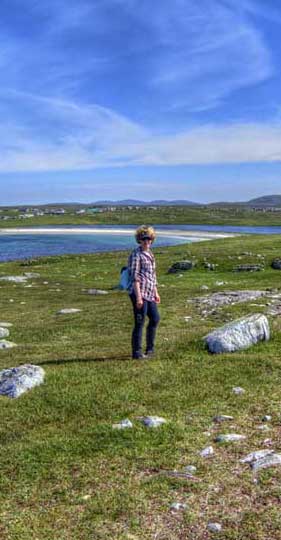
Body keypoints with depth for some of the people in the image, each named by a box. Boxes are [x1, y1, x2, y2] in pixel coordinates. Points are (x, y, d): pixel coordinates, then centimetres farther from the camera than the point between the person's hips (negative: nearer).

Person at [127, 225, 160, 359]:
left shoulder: (150, 253, 16)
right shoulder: (136, 255, -10)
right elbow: (135, 277, -15)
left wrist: (156, 292, 23)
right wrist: (138, 297, -20)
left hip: (149, 294, 9)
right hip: (139, 293, -9)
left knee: (155, 319, 17)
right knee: (140, 323, -3)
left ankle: (150, 348, 31)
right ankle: (137, 352, 7)